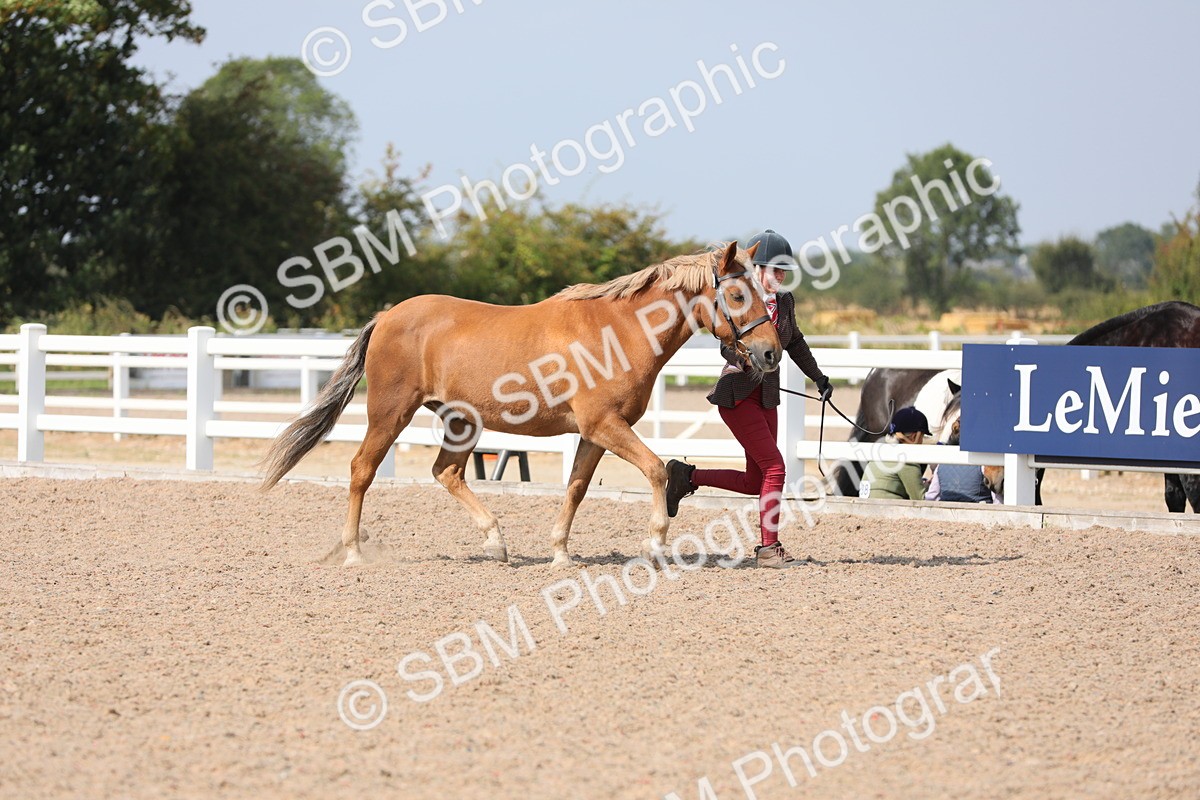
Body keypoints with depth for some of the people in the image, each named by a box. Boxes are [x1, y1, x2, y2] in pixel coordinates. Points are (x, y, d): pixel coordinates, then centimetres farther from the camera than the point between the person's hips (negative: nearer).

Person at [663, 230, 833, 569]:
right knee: (774, 468, -13)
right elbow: (728, 346, -23)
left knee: (755, 482, 8)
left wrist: (818, 378, 27)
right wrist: (745, 359, -42)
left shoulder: (785, 302, 8)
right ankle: (769, 548, -6)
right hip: (737, 394, -8)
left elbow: (795, 343, 25)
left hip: (767, 397, 8)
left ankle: (688, 476, 22)